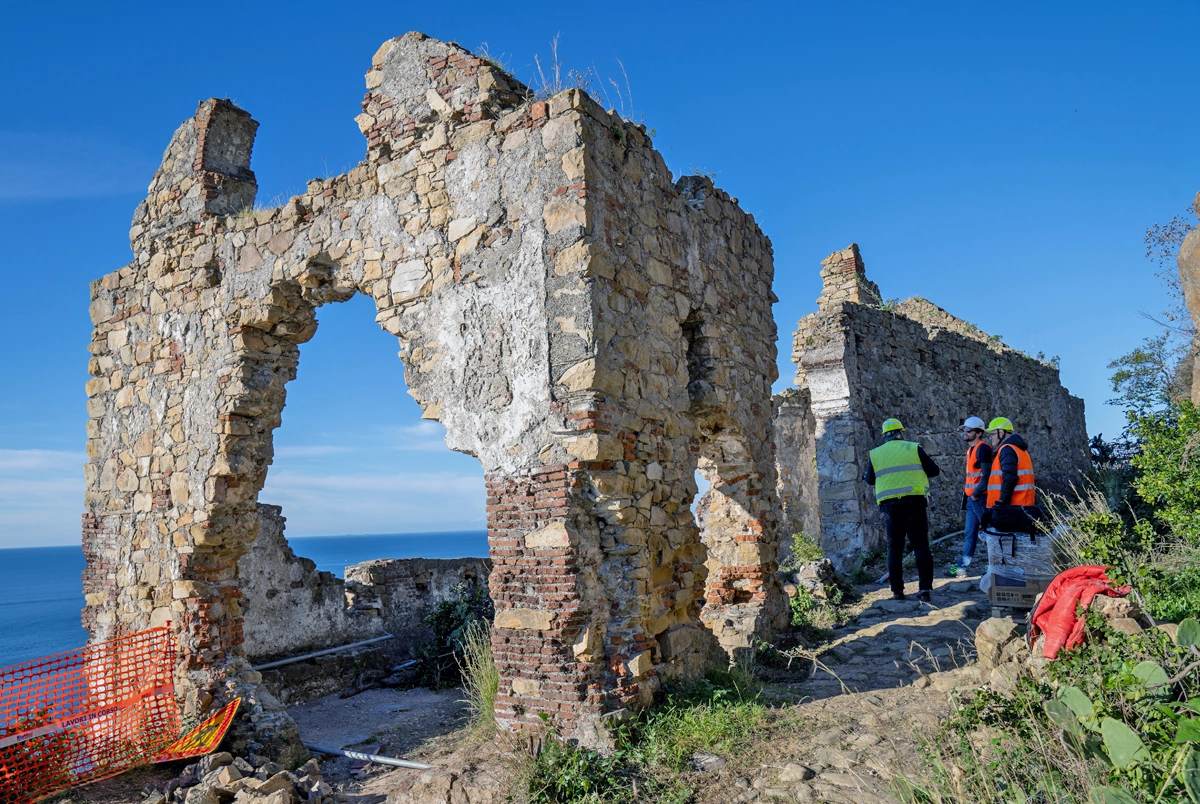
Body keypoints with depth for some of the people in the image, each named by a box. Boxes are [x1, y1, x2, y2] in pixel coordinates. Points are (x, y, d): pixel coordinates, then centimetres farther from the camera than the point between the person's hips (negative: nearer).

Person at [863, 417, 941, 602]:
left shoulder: (875, 454, 8)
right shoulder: (914, 448, 2)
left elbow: (870, 480, 18)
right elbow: (933, 470, 4)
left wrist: (865, 475, 38)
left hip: (889, 505, 2)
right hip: (914, 502, -1)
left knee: (894, 548, 10)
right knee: (920, 545, 5)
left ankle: (897, 591, 10)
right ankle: (924, 588, 0)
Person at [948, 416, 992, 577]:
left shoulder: (983, 448, -14)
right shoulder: (971, 449, 16)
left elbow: (987, 476, -19)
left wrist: (976, 493, -17)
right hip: (971, 497, 10)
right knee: (969, 533, 11)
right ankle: (962, 567, 16)